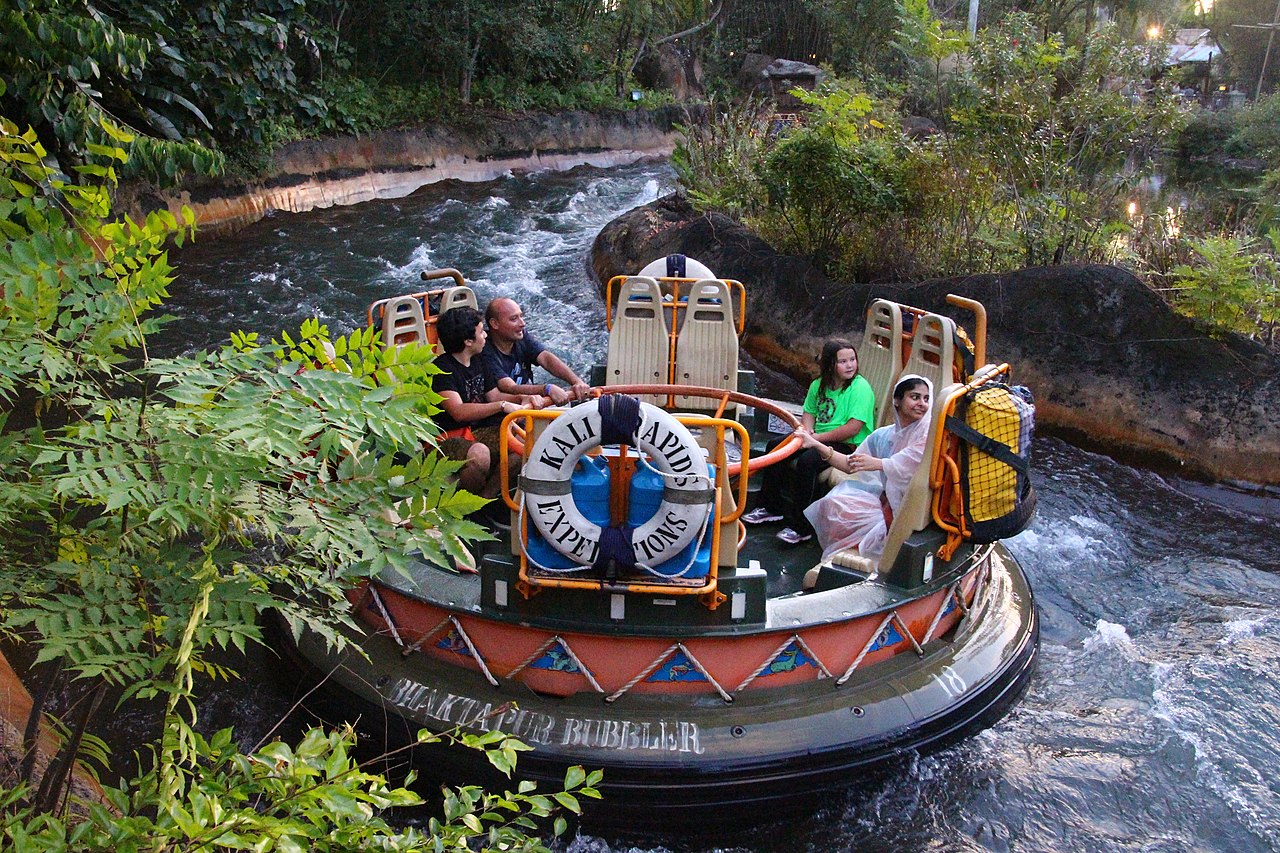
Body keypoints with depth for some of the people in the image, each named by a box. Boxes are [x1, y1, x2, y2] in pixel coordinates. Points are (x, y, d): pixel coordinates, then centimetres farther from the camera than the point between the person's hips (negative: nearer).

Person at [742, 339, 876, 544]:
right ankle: (770, 507, 11)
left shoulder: (860, 388, -15)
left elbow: (853, 428, -23)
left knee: (807, 461, -31)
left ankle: (801, 527, -21)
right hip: (817, 438, 8)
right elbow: (809, 412, 15)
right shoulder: (819, 385, 7)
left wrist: (816, 438, -20)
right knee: (776, 445, -1)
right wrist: (806, 430, -9)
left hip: (848, 445, -8)